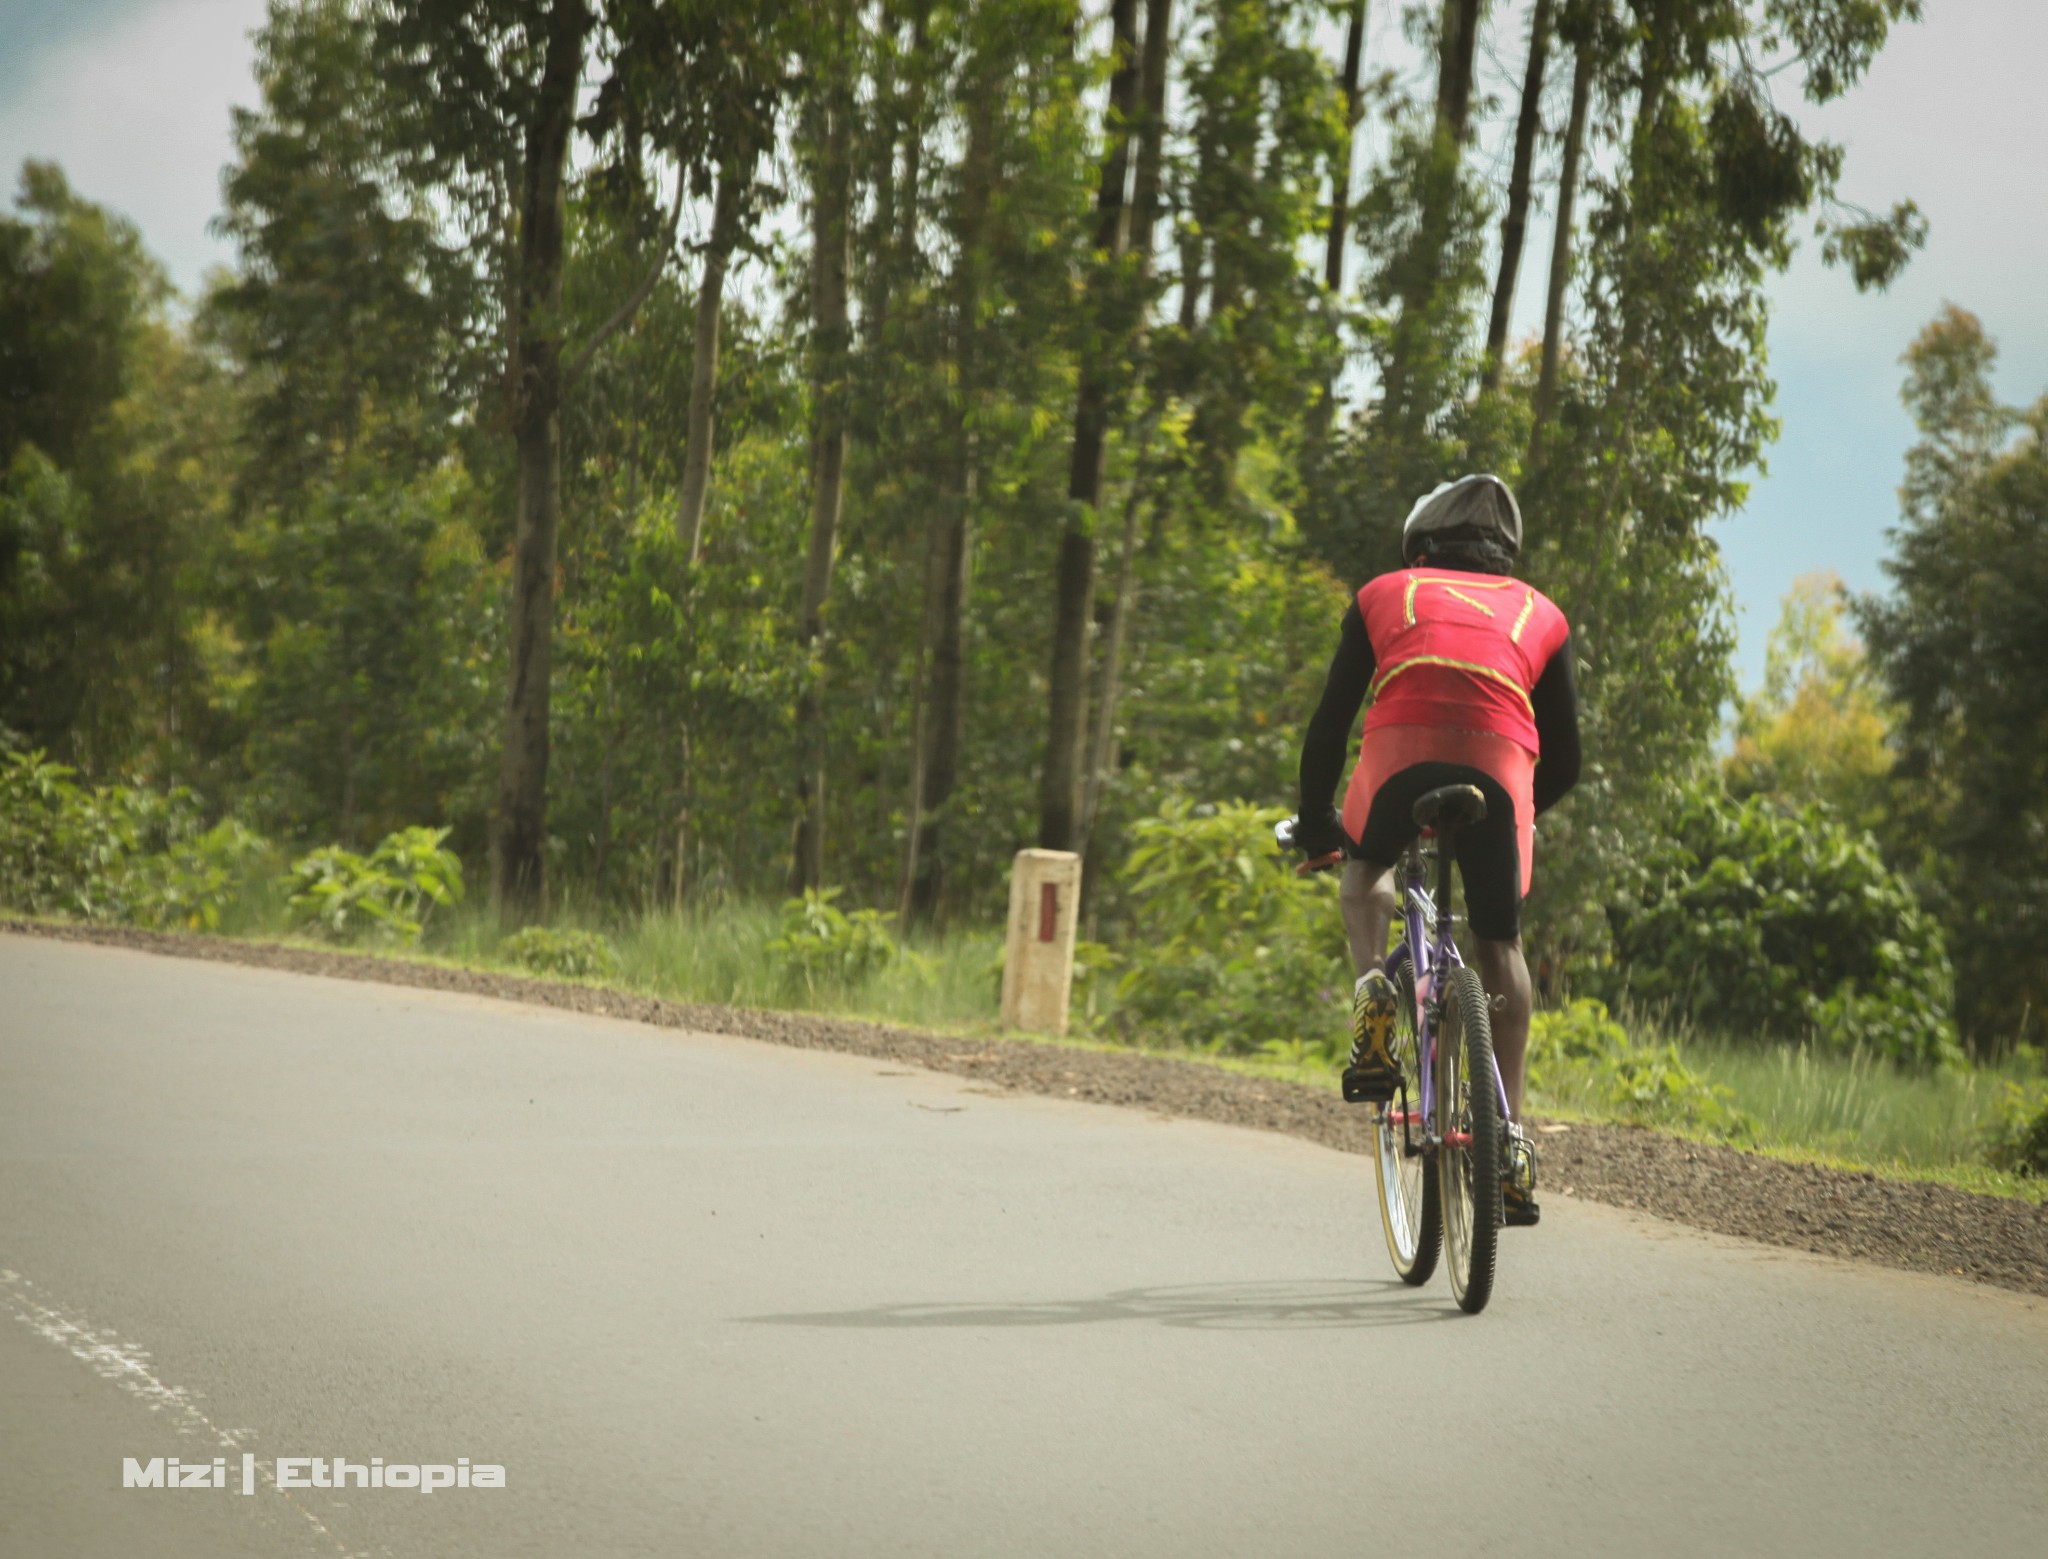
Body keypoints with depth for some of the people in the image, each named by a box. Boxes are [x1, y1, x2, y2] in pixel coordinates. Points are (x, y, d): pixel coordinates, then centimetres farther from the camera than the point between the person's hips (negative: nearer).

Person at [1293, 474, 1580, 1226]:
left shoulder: (1385, 594, 29)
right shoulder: (1539, 613, 31)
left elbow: (1329, 724, 26)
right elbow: (1564, 760, 31)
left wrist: (1315, 819, 39)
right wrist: (1521, 813, 49)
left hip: (1400, 754, 0)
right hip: (1500, 768, 1)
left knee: (1366, 867, 32)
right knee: (1499, 944, 16)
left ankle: (1372, 987, 4)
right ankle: (1510, 1134, 7)